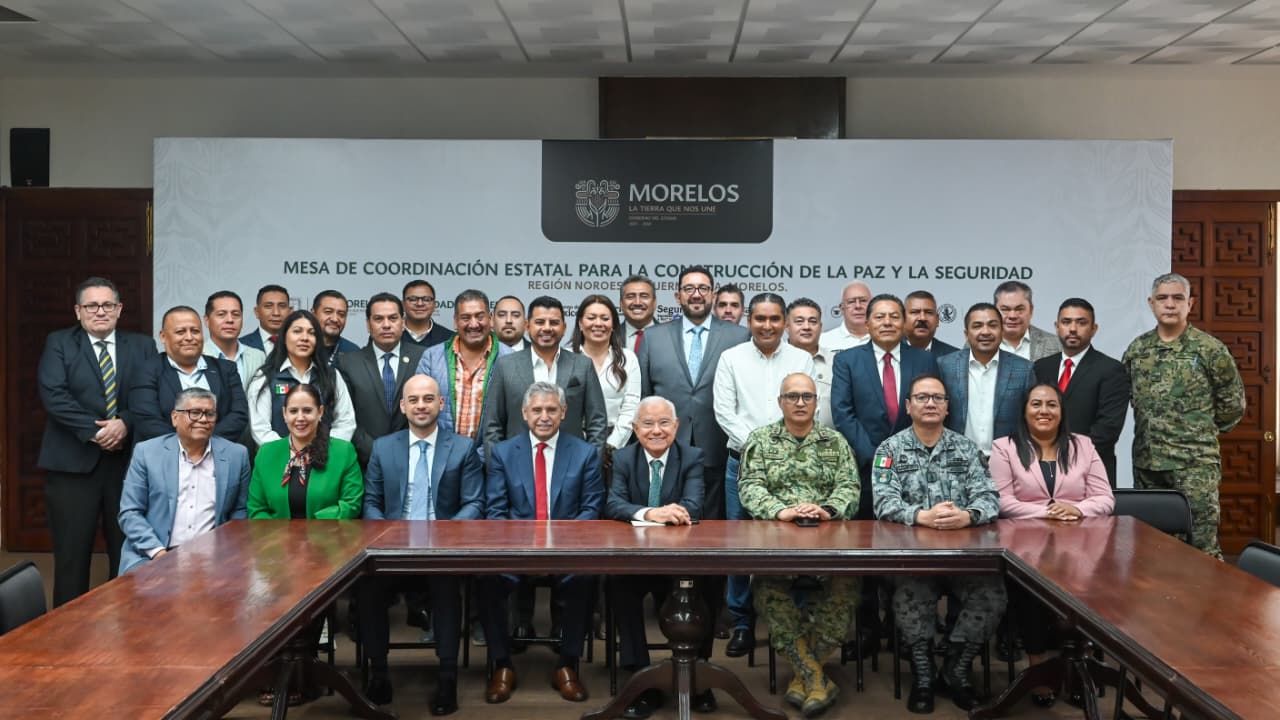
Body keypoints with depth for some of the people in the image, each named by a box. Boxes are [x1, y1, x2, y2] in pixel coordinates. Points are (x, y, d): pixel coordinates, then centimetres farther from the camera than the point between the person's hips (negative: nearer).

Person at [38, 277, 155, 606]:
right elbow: (53, 395, -7)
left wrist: (125, 422, -16)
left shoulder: (142, 346, 11)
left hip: (129, 461, 2)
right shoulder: (58, 343, 6)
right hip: (72, 462, -2)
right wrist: (94, 431, -15)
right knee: (71, 553, 2)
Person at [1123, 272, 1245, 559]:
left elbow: (1233, 404, 2)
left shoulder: (1210, 349, -5)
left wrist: (1203, 431, 8)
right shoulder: (1137, 348, 6)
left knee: (1202, 546, -4)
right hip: (1146, 461, 4)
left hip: (1196, 462, -4)